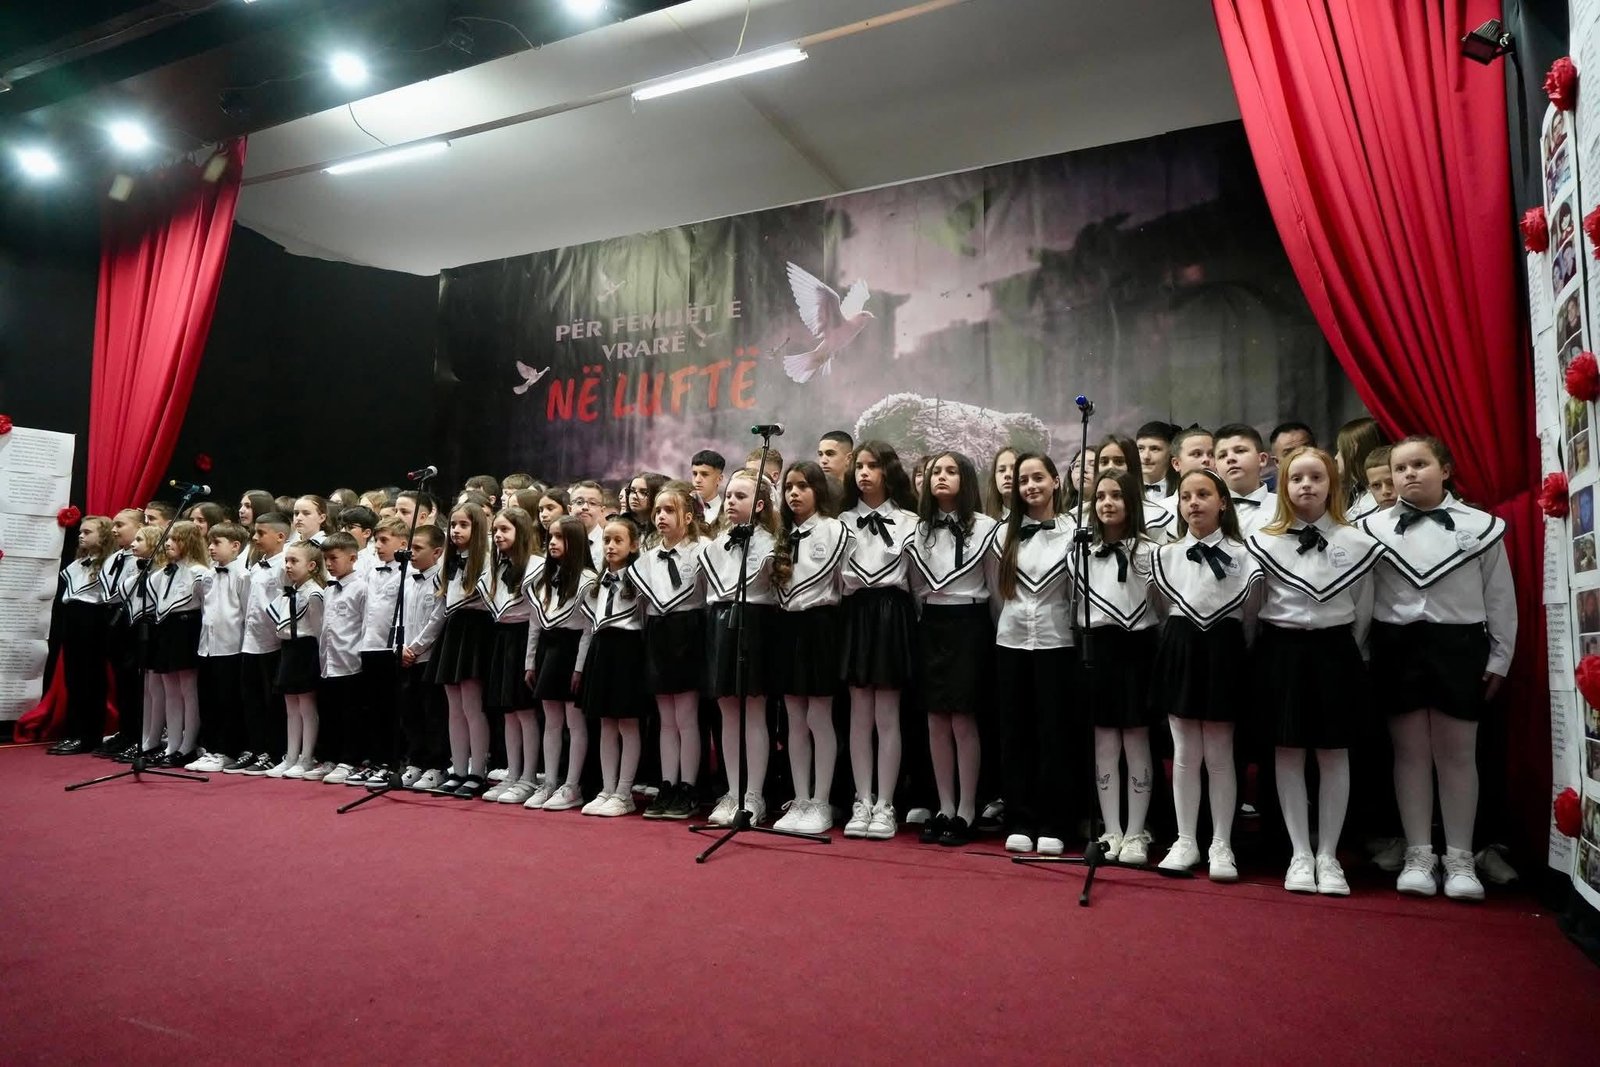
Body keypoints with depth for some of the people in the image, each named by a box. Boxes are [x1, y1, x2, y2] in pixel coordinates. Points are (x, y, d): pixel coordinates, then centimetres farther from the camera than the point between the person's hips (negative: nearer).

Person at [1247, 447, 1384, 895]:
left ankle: (1328, 855, 16)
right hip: (1282, 650, 0)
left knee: (1334, 754, 5)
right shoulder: (1264, 541, -1)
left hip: (1334, 650, 1)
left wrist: (1347, 653, 7)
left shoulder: (1355, 542, 1)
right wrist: (1267, 652, 1)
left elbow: (1363, 611, 7)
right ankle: (1300, 853, 15)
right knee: (1288, 752, 4)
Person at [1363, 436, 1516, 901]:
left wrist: (1499, 658, 4)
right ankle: (1418, 855, 16)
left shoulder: (1481, 526, 2)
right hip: (1398, 645, 0)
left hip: (1459, 645, 0)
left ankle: (1460, 859, 17)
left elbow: (1500, 597, 5)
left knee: (1457, 753, 6)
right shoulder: (1374, 527, 2)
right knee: (1410, 751, 7)